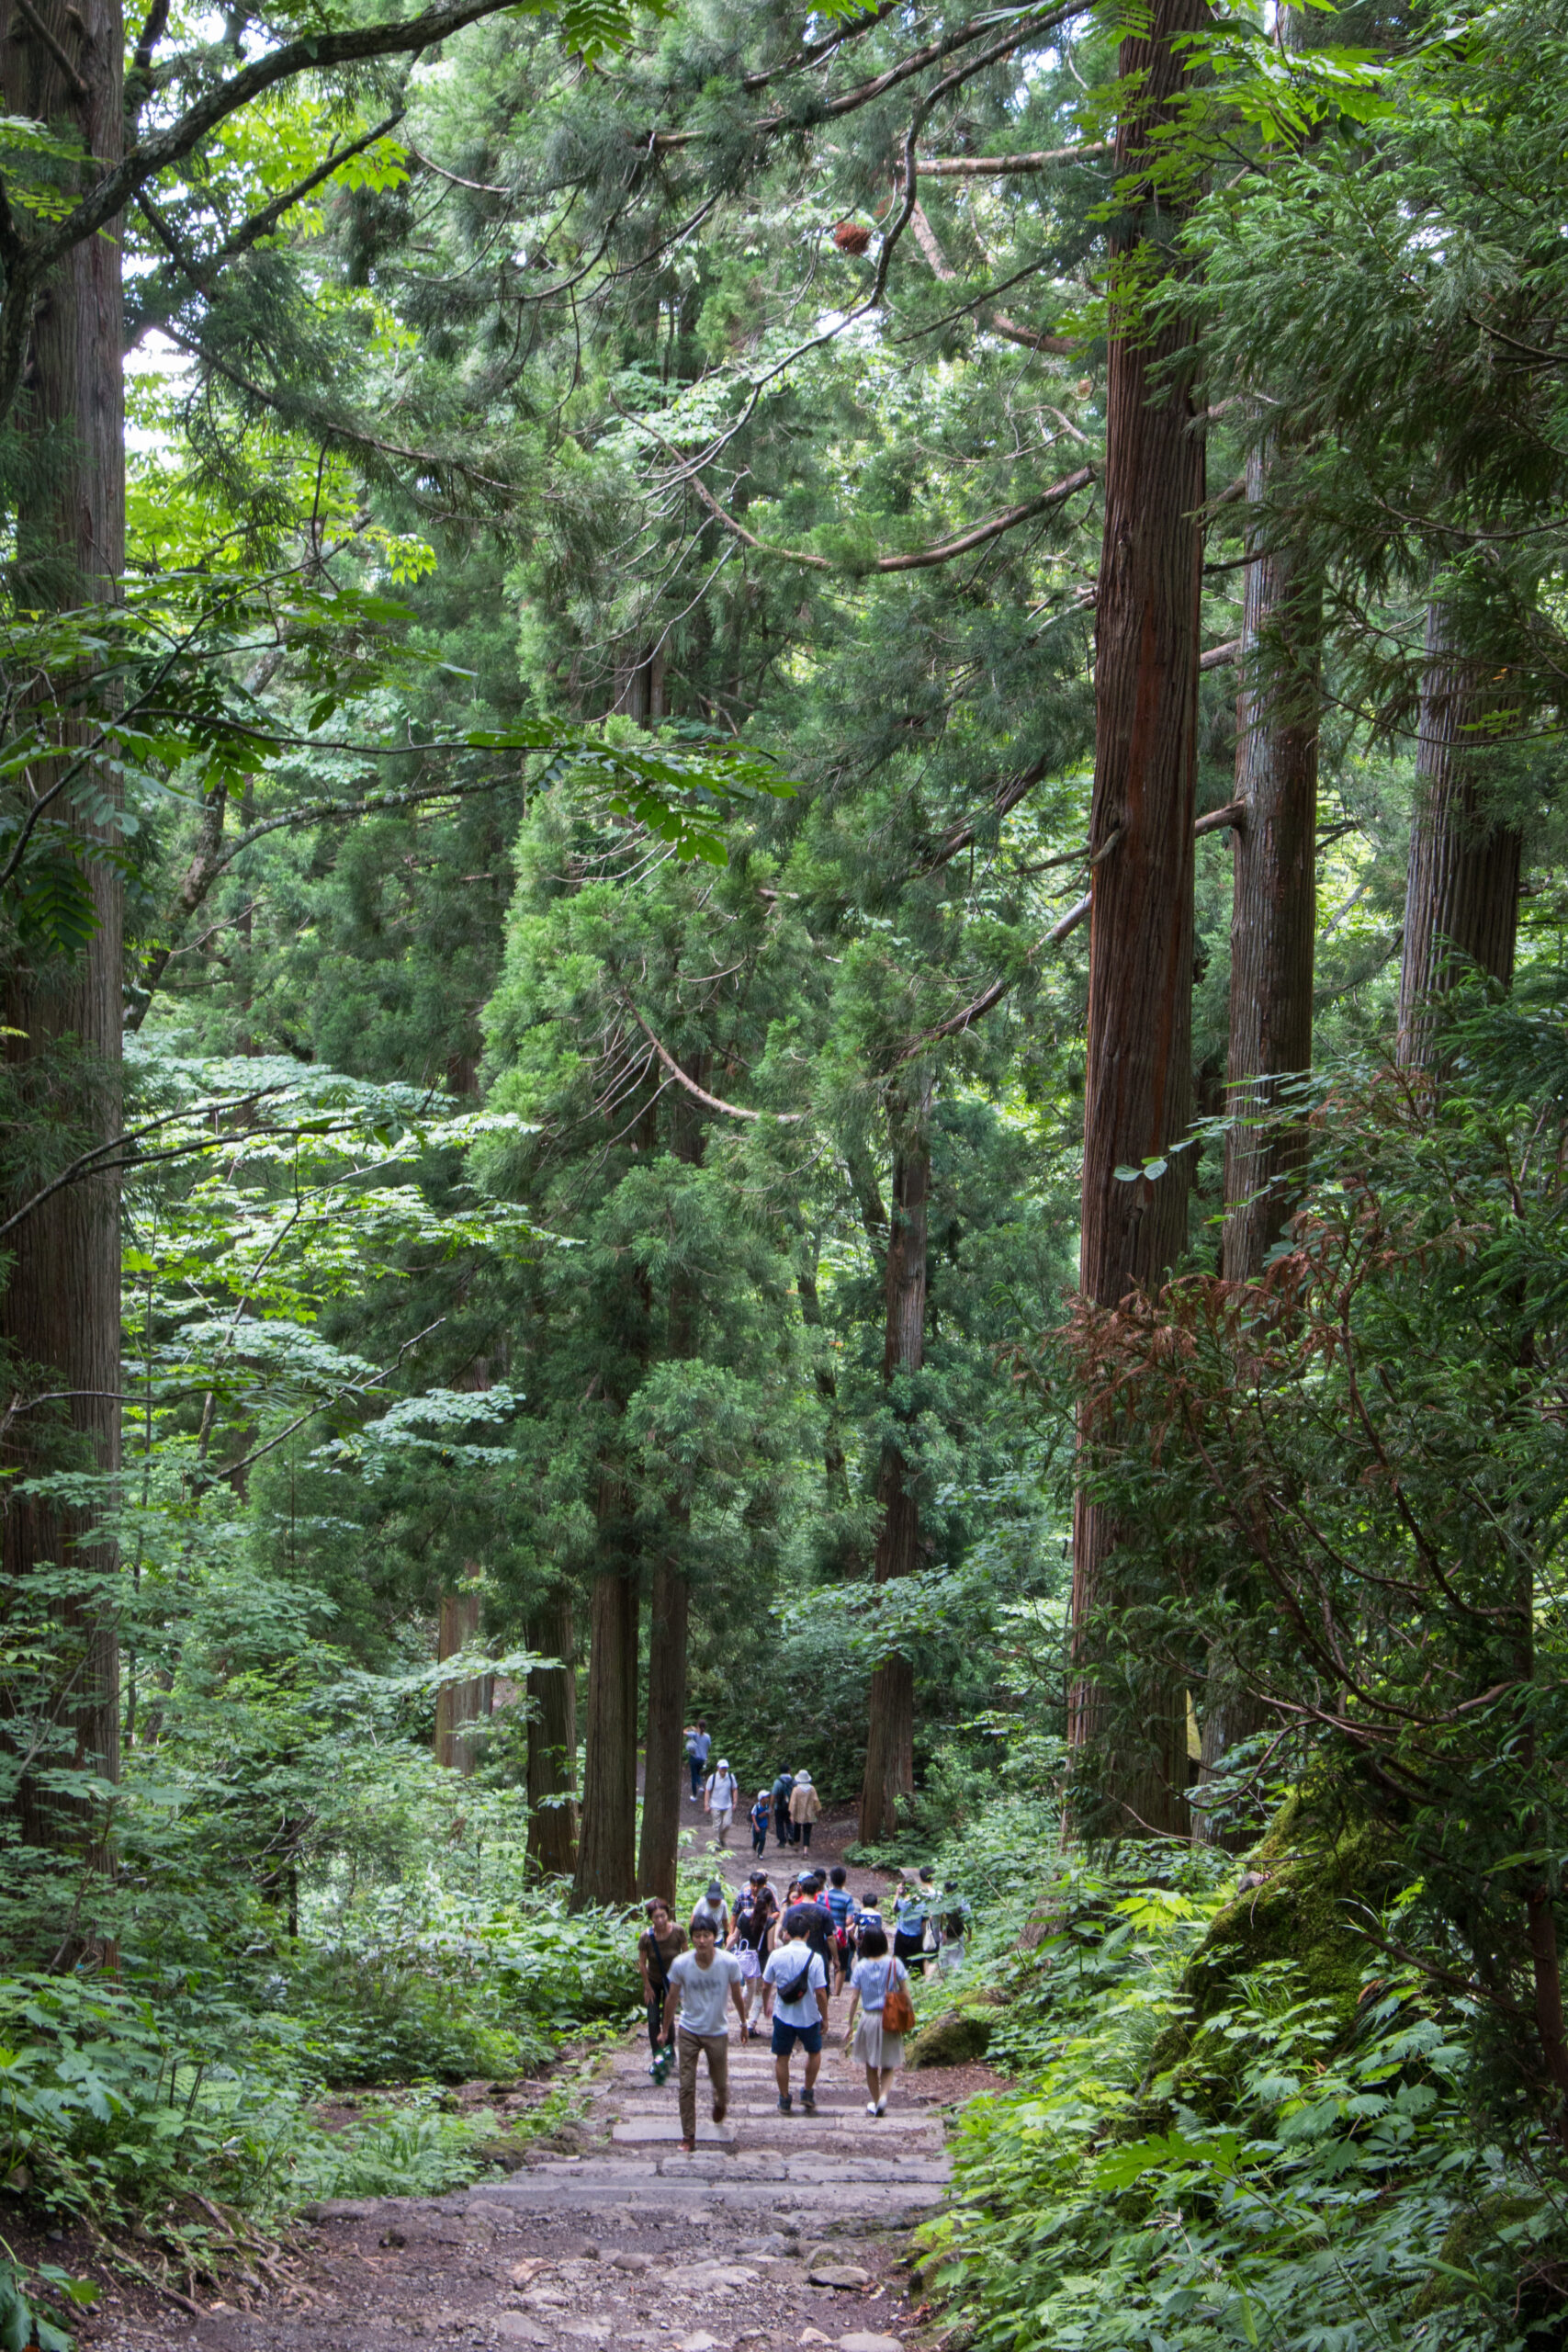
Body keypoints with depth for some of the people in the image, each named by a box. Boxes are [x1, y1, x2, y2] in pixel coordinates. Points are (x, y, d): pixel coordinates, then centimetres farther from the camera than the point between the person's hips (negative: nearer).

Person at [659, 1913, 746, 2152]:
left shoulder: (729, 1963, -18)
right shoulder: (681, 1964, -17)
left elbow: (736, 1996, -1)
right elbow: (672, 1998, -2)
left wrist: (743, 2023, 11)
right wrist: (665, 2030, 7)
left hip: (718, 2032, 0)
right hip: (689, 2032, 0)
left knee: (720, 2083, 14)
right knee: (686, 2087, 0)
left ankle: (720, 2103, 50)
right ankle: (688, 2136, 15)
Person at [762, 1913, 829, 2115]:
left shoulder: (777, 1955, -8)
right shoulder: (814, 1958, -14)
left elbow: (766, 1986, 3)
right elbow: (821, 1993, -14)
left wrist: (766, 2005, 22)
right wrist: (825, 2018, 0)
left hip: (783, 2015, 1)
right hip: (808, 2016, -1)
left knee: (782, 2058, 16)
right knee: (814, 2052, 24)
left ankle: (784, 2100, 22)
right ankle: (808, 2093, 25)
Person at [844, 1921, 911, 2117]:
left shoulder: (860, 1967, -7)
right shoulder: (895, 1964, -7)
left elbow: (854, 1998, -5)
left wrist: (849, 2024, 3)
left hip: (869, 2018, 0)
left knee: (871, 2065, 17)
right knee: (889, 2065, 10)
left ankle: (875, 2102, 24)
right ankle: (884, 2095, -15)